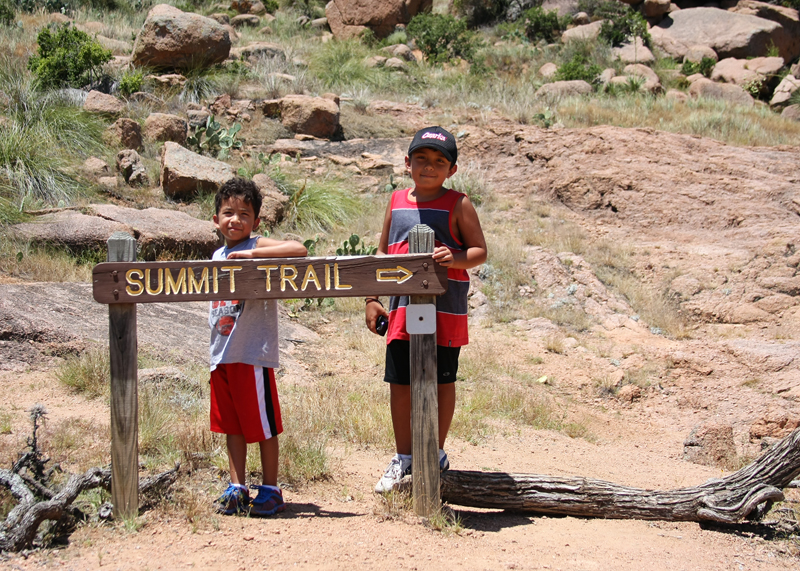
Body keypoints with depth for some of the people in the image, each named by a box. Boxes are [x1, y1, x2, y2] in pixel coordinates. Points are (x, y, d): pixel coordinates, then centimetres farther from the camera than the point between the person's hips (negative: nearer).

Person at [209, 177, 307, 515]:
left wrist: (251, 254, -25)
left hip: (253, 353, -7)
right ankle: (237, 488, 20)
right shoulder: (217, 256, 14)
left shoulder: (258, 246, -6)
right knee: (231, 425, 12)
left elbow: (299, 250, -24)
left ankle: (270, 490, 12)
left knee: (263, 425, 2)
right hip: (222, 354, 7)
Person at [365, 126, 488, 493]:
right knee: (399, 382, 7)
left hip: (445, 309, -4)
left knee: (441, 381, 7)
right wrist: (372, 299, 10)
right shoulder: (397, 202, 9)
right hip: (403, 307, 4)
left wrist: (455, 258, -26)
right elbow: (383, 253, 15)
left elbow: (480, 251, -4)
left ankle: (436, 453, 22)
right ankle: (403, 457, 21)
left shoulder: (458, 205, -3)